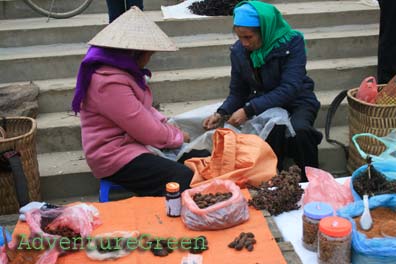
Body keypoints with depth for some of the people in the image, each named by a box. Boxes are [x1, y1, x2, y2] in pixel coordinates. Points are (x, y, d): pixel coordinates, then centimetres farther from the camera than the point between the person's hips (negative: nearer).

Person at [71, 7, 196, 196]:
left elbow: (144, 110, 19)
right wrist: (179, 136, -4)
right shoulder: (110, 83, -25)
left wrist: (168, 126, 3)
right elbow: (151, 133, -21)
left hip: (132, 143, 10)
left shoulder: (122, 70, 6)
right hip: (116, 157, -10)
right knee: (186, 182, -22)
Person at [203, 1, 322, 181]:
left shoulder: (292, 42, -16)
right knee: (273, 131, -34)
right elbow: (237, 92, 4)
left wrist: (249, 110, -32)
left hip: (297, 101, -2)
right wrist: (222, 113, -16)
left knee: (300, 130, -36)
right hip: (264, 104, 2)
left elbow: (289, 88, -26)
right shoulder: (238, 51, -4)